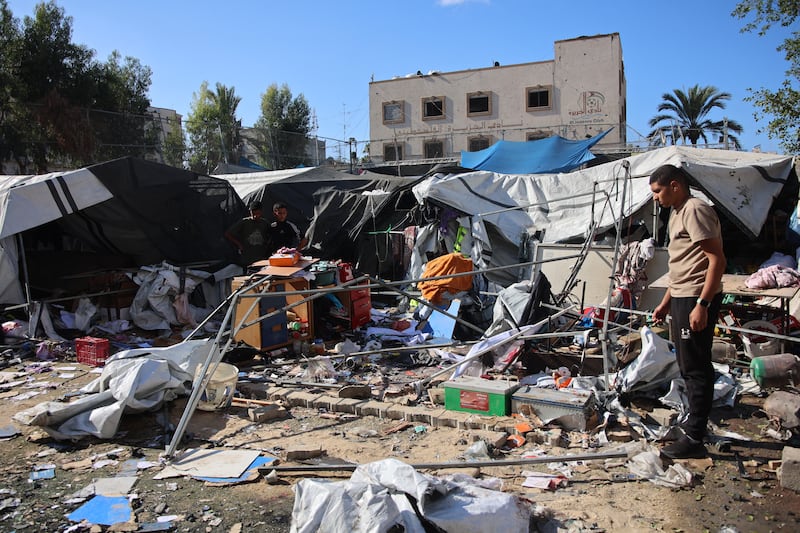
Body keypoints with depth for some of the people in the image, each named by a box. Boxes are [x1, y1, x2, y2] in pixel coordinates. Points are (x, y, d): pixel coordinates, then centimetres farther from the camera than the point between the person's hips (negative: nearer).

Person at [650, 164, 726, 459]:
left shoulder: (695, 210, -14)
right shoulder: (677, 213, 17)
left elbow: (717, 260, -21)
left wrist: (702, 305, -25)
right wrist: (666, 301, 23)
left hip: (697, 299, -10)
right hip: (682, 298, 10)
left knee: (695, 368, -5)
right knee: (687, 365, 18)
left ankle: (693, 439, 2)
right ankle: (694, 421, 32)